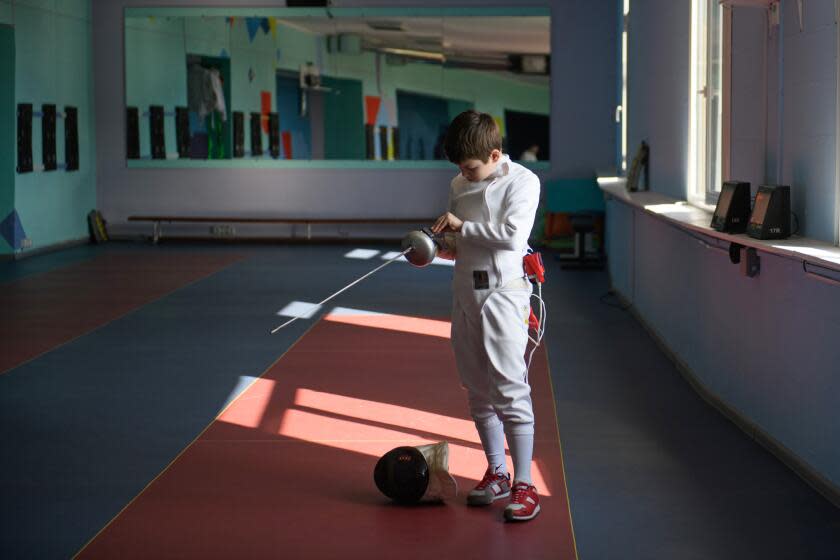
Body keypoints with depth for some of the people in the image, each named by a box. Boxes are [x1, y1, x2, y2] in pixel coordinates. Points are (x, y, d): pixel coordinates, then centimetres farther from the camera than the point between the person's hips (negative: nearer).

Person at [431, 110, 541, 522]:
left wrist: (462, 226, -12)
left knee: (509, 388, -11)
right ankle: (497, 473, 24)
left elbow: (511, 234, -19)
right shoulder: (459, 186, 12)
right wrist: (442, 247, 0)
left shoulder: (522, 181, -7)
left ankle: (524, 485, -7)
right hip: (466, 291, 7)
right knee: (478, 390, 12)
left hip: (502, 291, -7)